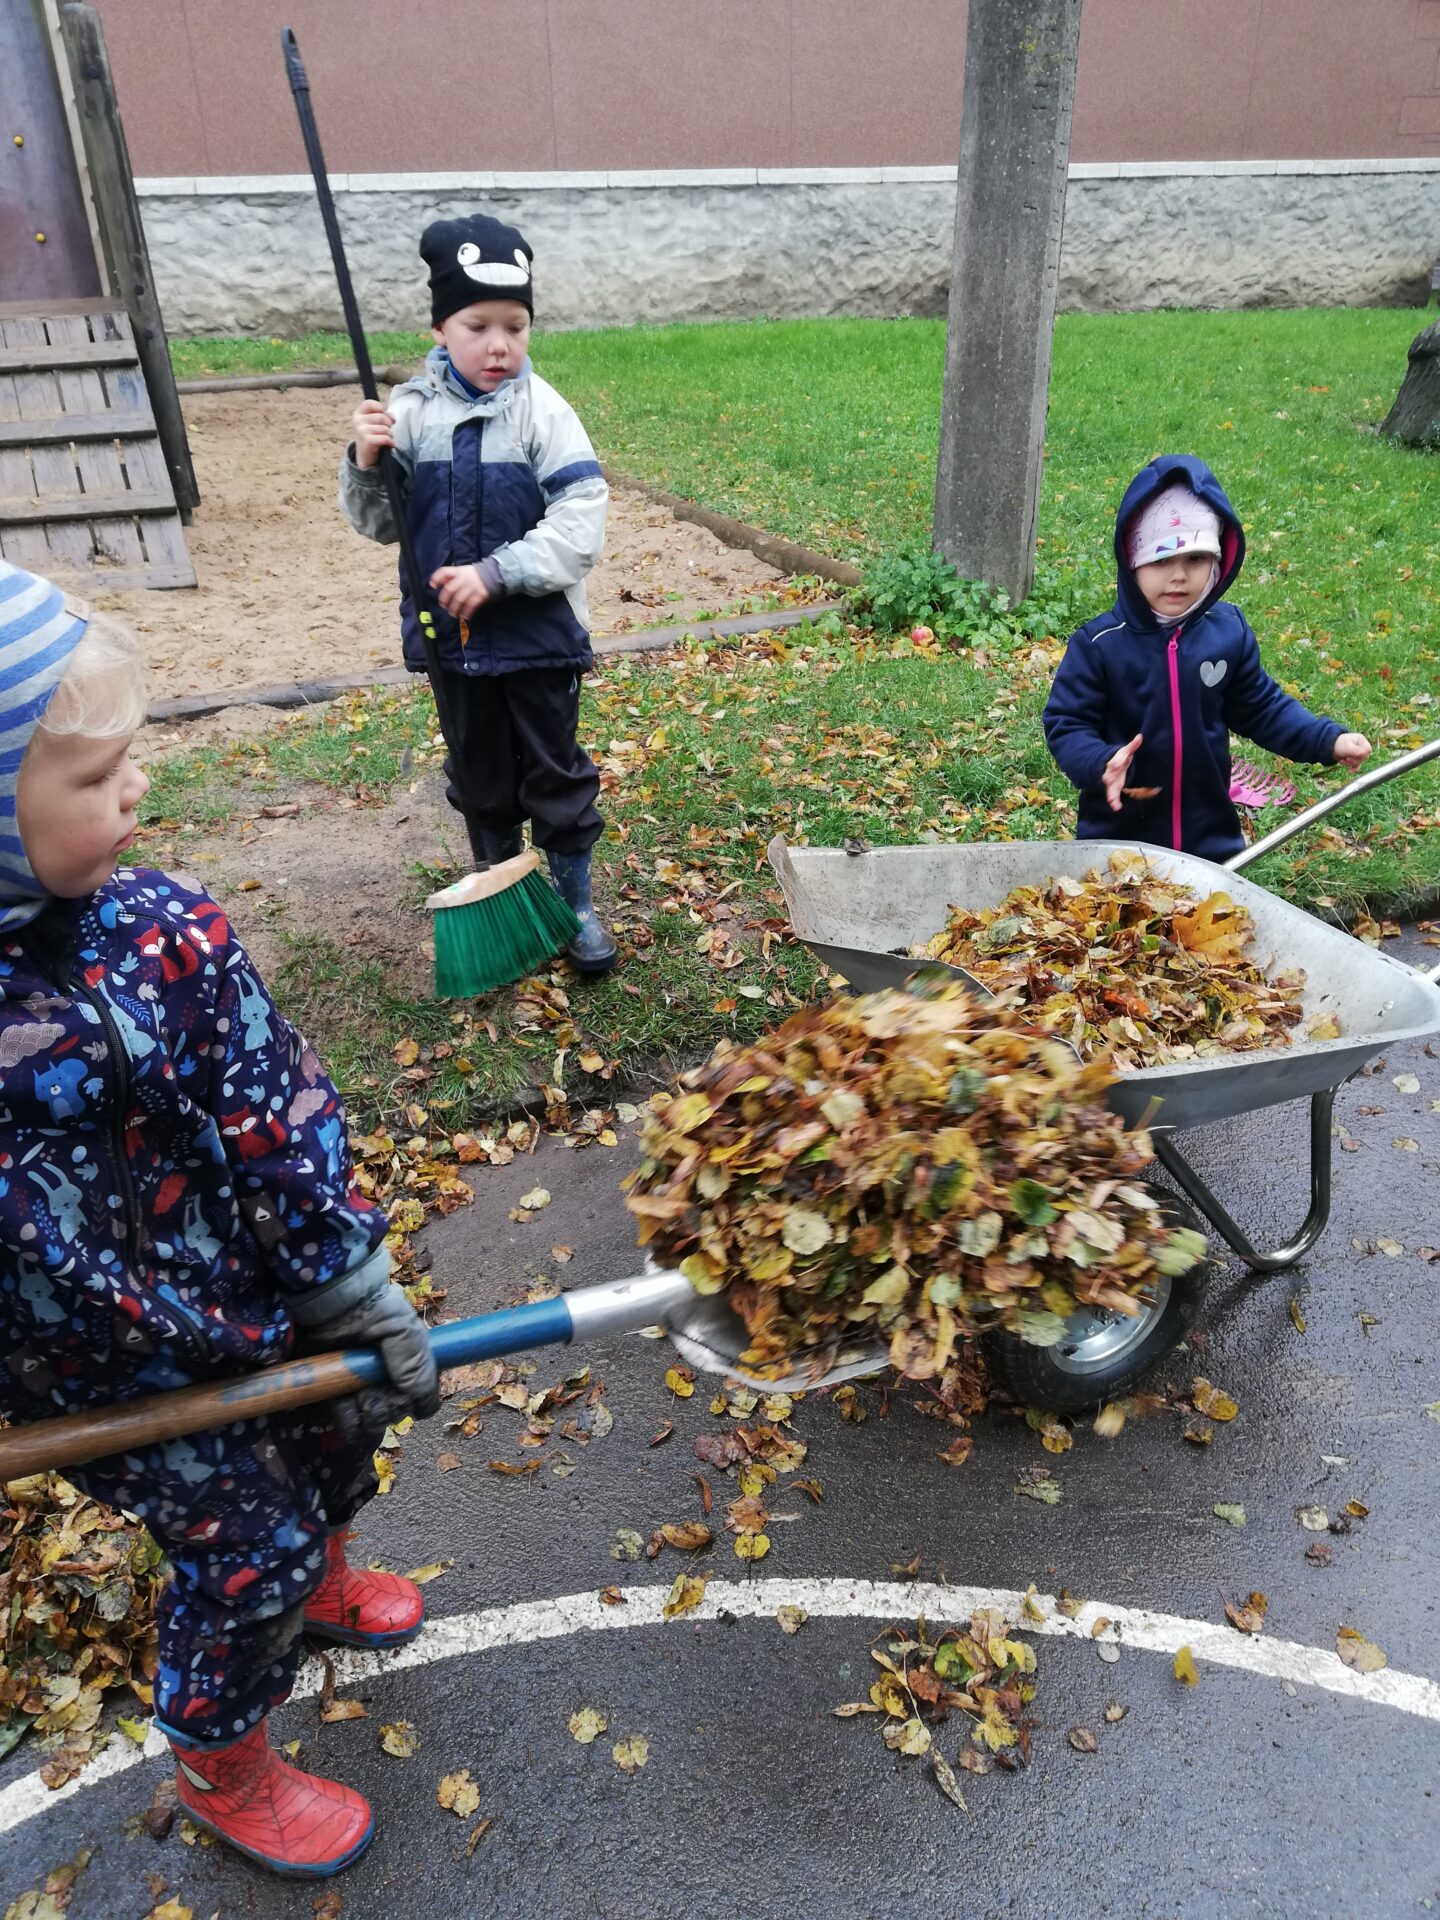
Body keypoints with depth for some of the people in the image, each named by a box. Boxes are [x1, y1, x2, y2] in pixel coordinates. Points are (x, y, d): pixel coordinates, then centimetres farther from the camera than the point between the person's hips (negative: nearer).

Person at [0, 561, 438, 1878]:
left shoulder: (159, 925, -18)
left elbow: (280, 1112, -12)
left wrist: (356, 1287, -9)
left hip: (260, 1285, 5)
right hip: (110, 1373, -4)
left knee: (341, 1431, 25)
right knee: (247, 1544, 10)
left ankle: (317, 1584, 62)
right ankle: (220, 1770, 44)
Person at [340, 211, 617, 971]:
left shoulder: (544, 414, -10)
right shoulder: (410, 412, -2)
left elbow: (580, 526, -17)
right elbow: (380, 524, 4)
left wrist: (495, 574, -23)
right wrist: (366, 463, -15)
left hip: (537, 634, -3)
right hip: (449, 636, 3)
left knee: (554, 772, 9)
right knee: (478, 775, 16)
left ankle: (577, 903, 24)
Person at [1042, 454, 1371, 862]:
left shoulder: (1229, 633, -2)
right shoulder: (1099, 644, -15)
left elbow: (1260, 706, 10)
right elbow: (1066, 723, -12)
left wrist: (1328, 740, 0)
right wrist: (1102, 764, -32)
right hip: (1117, 837, -3)